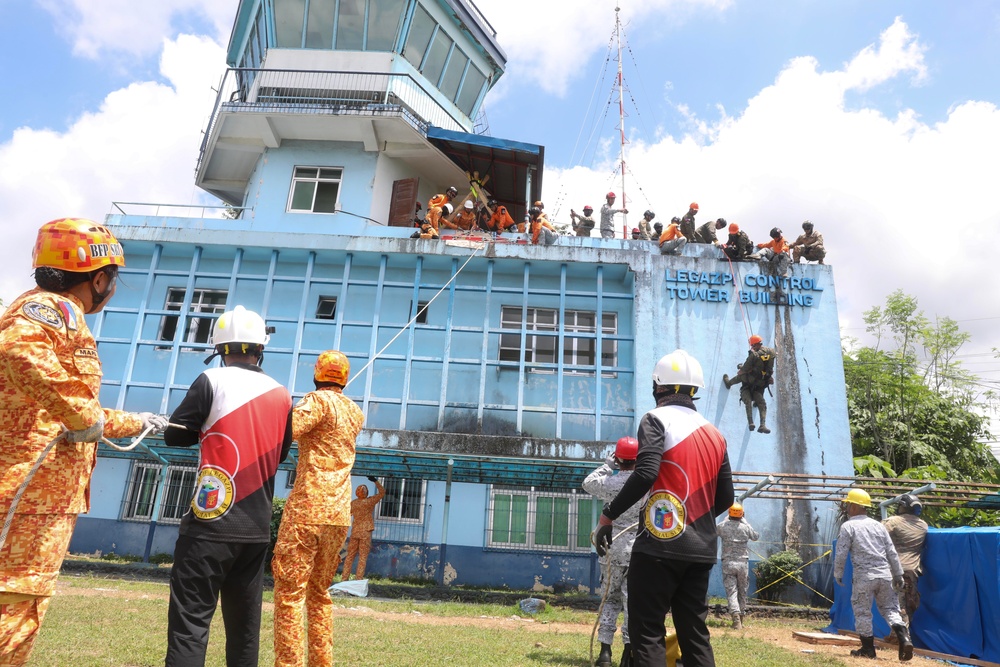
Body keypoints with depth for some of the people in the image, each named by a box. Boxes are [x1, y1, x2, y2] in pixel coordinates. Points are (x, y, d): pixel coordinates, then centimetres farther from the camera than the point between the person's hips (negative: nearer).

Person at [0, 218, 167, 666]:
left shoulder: (58, 316, 24)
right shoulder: (54, 308, -8)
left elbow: (81, 420, 30)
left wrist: (136, 422, 38)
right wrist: (82, 414, -26)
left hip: (47, 494, 10)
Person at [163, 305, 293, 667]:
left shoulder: (212, 381, -7)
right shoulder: (282, 396, 6)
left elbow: (174, 435, 1)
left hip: (212, 525, -4)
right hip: (257, 529, 5)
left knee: (190, 622, -2)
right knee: (245, 625, 14)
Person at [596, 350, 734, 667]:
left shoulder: (657, 419, -7)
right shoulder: (715, 434, 13)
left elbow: (646, 474, -20)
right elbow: (725, 498, 13)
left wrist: (608, 515, -11)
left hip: (661, 546, -7)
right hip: (701, 550, 7)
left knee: (647, 632, -2)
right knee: (695, 632, 14)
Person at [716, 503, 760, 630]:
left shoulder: (722, 526, -4)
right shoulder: (746, 527, -4)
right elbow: (756, 537, 16)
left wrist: (727, 519, 25)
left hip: (728, 563, -1)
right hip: (742, 563, 1)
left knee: (731, 591, -4)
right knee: (742, 592, 14)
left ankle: (735, 616, -23)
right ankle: (741, 617, 23)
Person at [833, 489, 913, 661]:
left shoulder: (848, 526, -4)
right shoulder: (878, 525, 10)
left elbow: (841, 553, -7)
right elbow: (891, 552, 10)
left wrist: (838, 574, 6)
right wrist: (898, 575, 17)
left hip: (864, 576, -5)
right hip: (885, 574, 5)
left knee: (862, 611, 8)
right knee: (890, 608, 15)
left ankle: (868, 648, 15)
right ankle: (904, 638, -4)